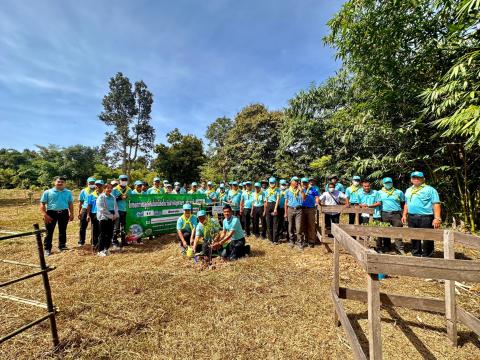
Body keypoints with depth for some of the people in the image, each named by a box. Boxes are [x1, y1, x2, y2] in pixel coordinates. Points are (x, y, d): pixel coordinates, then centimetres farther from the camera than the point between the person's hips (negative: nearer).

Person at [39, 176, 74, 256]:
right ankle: (47, 249, 12)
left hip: (64, 213, 2)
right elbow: (42, 204, 0)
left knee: (62, 231, 12)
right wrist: (44, 215, -10)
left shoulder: (68, 192, 8)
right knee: (49, 232, 3)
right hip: (51, 213, -2)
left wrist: (71, 214, 6)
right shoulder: (48, 192, 1)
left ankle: (62, 246, 23)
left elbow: (70, 204, 11)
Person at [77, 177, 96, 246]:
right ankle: (81, 241, 16)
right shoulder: (83, 191, 7)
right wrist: (79, 212, 6)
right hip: (85, 210, 0)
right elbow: (80, 202, 9)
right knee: (83, 227, 3)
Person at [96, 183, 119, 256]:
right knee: (103, 234, 0)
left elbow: (116, 206, 12)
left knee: (110, 234, 8)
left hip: (112, 218, 6)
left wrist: (115, 215, -5)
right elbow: (102, 209, -13)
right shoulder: (101, 197, -6)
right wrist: (110, 215, -14)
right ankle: (100, 251, 10)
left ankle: (106, 249, 21)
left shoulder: (113, 197, 13)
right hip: (104, 218, -6)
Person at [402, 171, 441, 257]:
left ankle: (427, 257, 8)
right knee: (414, 238, 14)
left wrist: (437, 218, -18)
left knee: (427, 239, -1)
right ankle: (416, 255, 27)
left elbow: (436, 204, -9)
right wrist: (404, 215, 16)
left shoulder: (429, 189, -2)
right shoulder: (408, 190, 17)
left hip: (426, 218, -6)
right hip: (411, 218, 6)